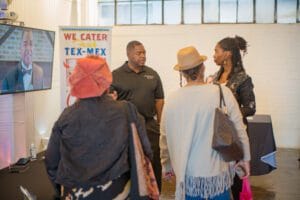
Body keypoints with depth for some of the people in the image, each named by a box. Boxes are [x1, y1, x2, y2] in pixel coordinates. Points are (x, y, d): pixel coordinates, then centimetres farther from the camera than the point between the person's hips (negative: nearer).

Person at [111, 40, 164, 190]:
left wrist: (160, 123, 6)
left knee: (154, 162, 5)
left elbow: (159, 100, 10)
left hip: (150, 126, 3)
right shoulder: (115, 76, -2)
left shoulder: (152, 74, 9)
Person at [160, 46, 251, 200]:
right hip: (218, 174, -1)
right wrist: (245, 158, 11)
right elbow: (239, 129, -5)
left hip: (188, 176, 1)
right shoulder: (223, 93, -13)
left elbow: (165, 137, 4)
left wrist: (166, 164, 20)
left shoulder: (171, 99, -7)